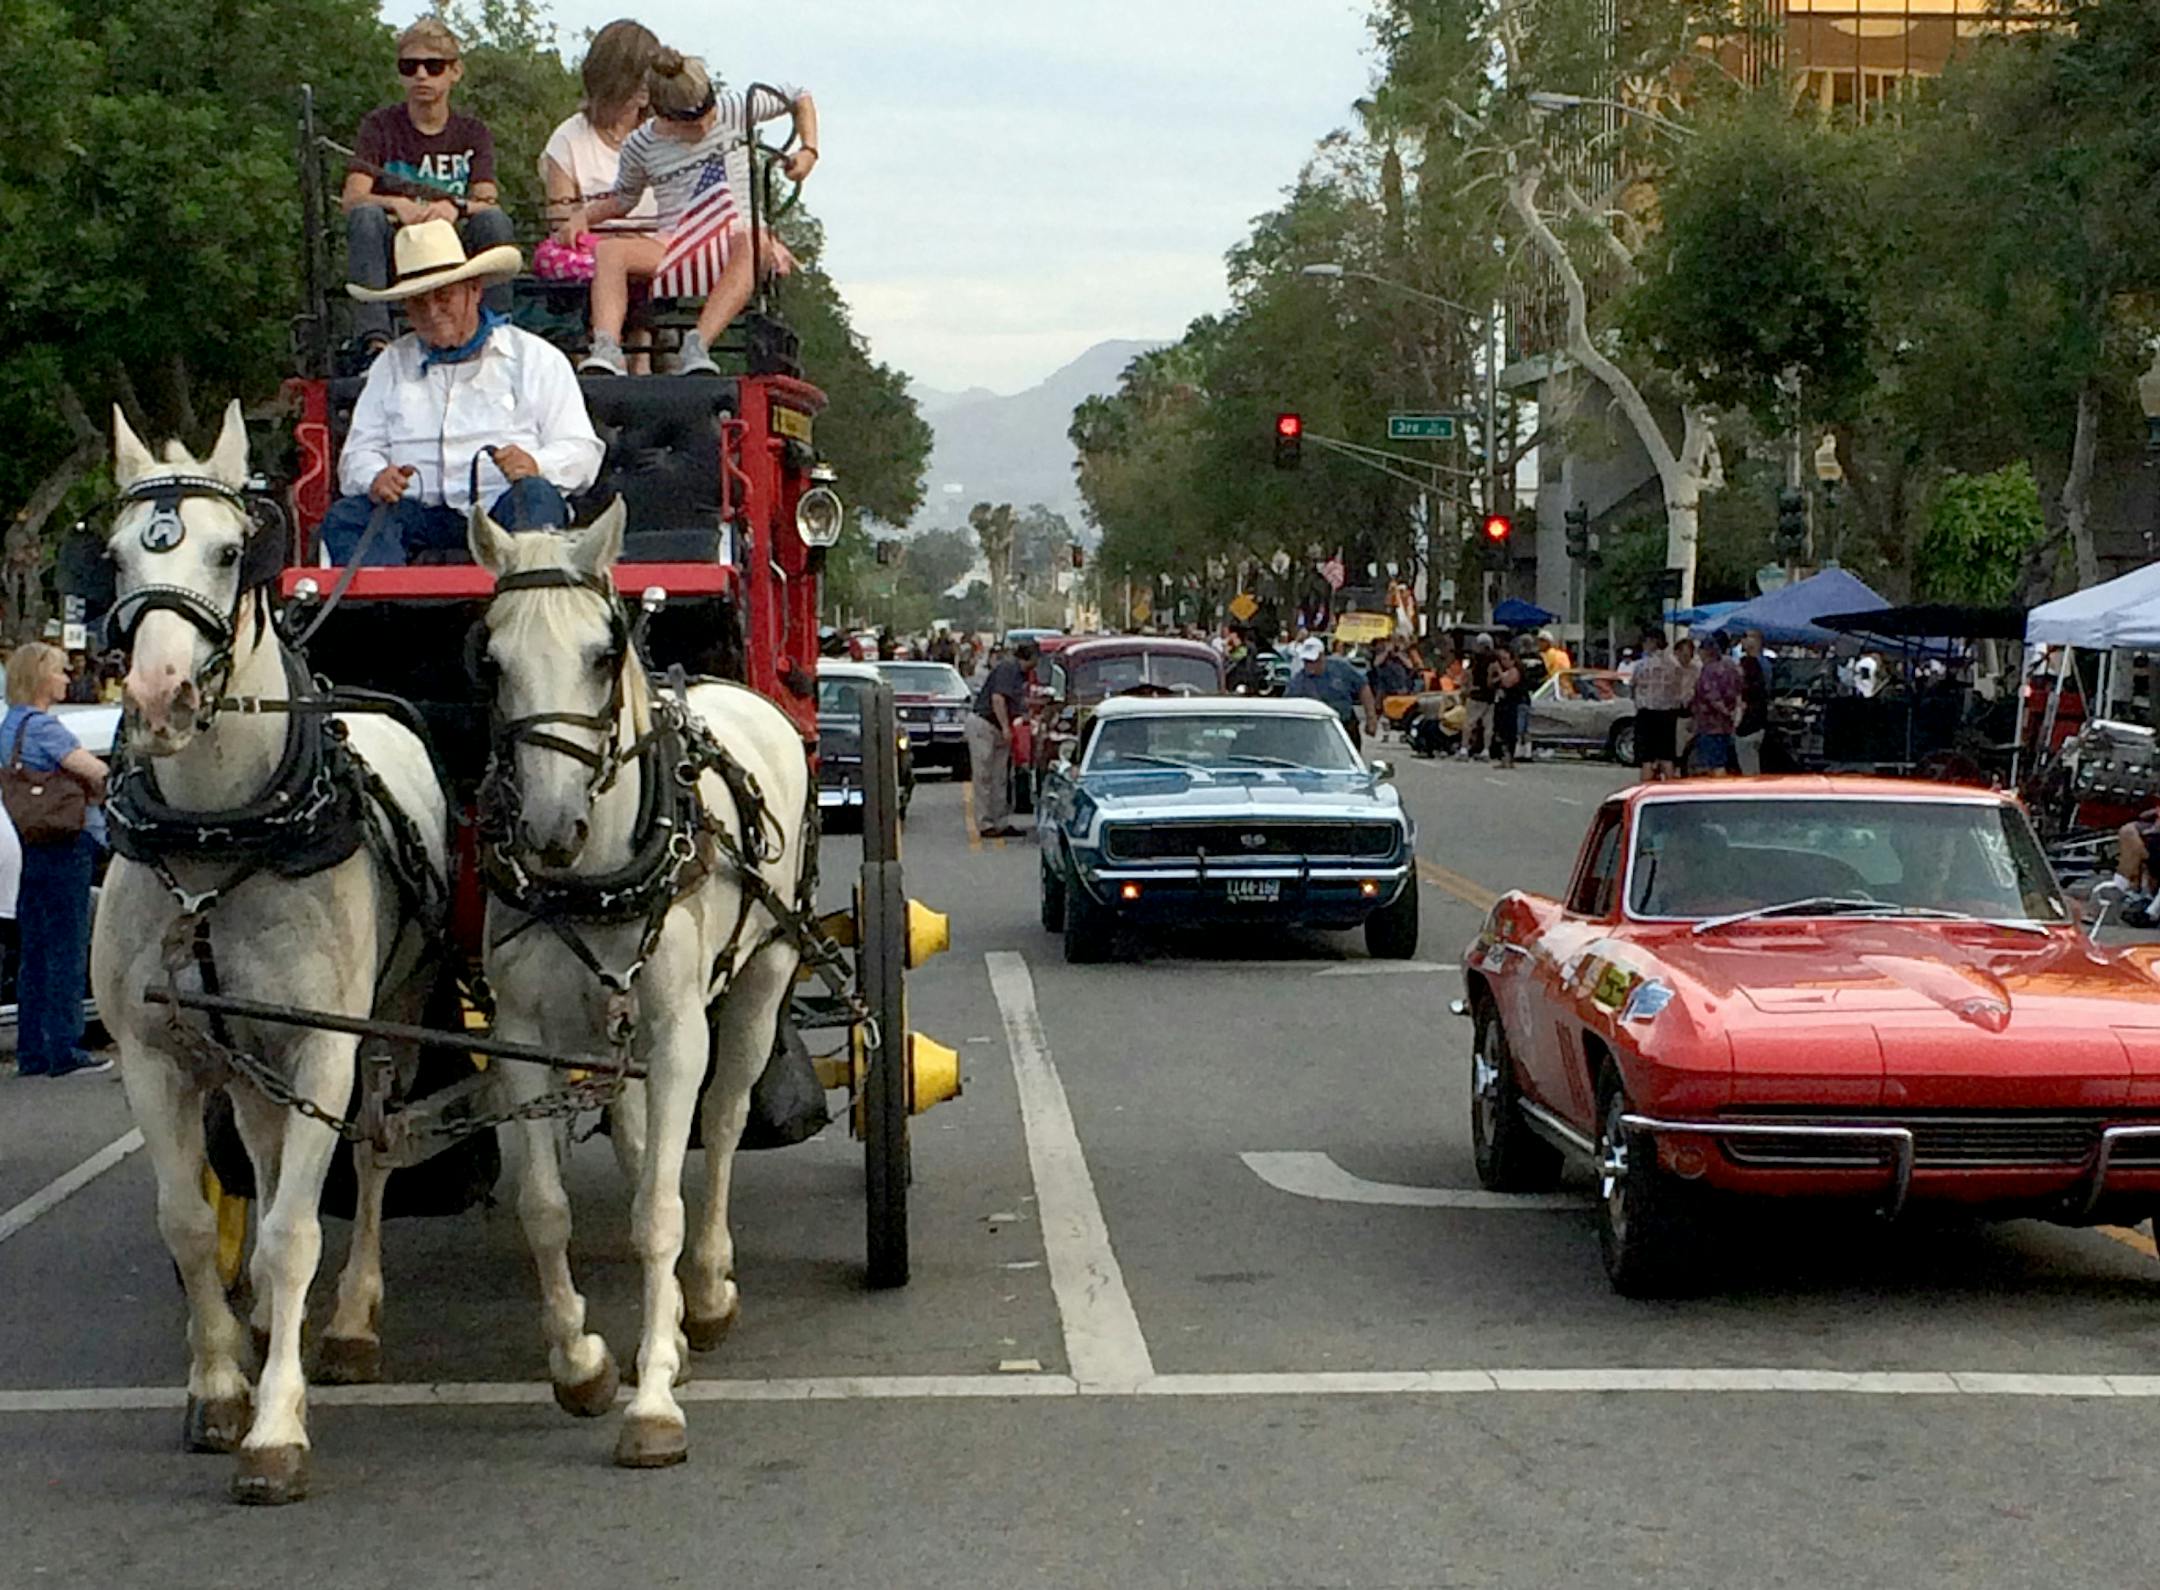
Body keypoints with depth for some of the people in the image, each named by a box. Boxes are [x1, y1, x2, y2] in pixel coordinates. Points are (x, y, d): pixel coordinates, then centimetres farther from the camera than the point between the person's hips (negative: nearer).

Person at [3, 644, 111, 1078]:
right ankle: (64, 1052, -2)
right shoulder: (42, 727, -16)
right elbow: (98, 773, -23)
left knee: (36, 951, 12)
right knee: (68, 949, -4)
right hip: (67, 845, -9)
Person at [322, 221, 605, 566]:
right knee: (346, 516, -26)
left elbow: (581, 452, 7)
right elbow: (358, 453, 19)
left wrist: (535, 465, -17)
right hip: (422, 516, 2)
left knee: (536, 497, -36)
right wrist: (375, 478, -7)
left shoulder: (535, 358, 15)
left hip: (501, 506, -2)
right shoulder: (393, 364, 25)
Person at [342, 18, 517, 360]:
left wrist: (454, 207, -29)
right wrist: (399, 205, -28)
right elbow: (351, 199, -7)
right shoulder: (379, 126, 6)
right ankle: (374, 338, -39)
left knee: (495, 220, -27)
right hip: (394, 251, -1)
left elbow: (487, 202, -6)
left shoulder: (473, 133, 10)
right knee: (366, 215, -31)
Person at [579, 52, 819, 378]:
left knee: (751, 248, -41)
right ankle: (606, 351, -46)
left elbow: (800, 99, 18)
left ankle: (697, 346, -52)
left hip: (736, 234, -1)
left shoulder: (733, 111, 5)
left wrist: (809, 151, 2)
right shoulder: (640, 146, 7)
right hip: (673, 247, 1)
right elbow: (623, 200, 24)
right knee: (607, 251, -29)